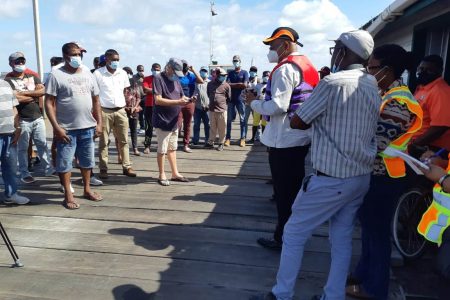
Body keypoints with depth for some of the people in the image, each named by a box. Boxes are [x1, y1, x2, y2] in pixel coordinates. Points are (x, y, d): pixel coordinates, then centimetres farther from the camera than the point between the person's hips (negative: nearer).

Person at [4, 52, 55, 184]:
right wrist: (34, 96, -6)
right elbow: (15, 98, -17)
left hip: (38, 117, 4)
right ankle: (24, 174, 13)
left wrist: (25, 93, -12)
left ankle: (49, 168, 18)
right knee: (22, 148, 4)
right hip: (22, 120, -4)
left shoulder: (32, 77, 12)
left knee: (43, 144, 10)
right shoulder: (8, 80, -4)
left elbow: (42, 91, -3)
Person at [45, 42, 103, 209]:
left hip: (87, 126, 5)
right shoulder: (56, 75, -6)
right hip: (66, 128, -5)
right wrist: (56, 127, -17)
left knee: (87, 160, 15)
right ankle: (68, 196, 14)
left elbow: (95, 100, 13)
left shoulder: (87, 73, 9)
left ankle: (87, 190, 30)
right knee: (64, 162, 2)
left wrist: (99, 123, 6)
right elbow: (49, 103, -9)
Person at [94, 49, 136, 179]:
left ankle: (126, 167, 14)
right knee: (103, 141, 4)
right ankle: (103, 169, 11)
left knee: (123, 140, 7)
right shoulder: (98, 73, -4)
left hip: (121, 111, 4)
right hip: (104, 111, -3)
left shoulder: (123, 73, 7)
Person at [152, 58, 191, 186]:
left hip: (174, 121, 8)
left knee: (172, 148, 16)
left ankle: (175, 173, 26)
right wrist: (177, 102, -26)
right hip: (163, 121, -8)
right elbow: (158, 100, -21)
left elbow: (181, 96, 15)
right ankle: (162, 175, 16)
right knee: (162, 150, 3)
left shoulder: (176, 80, 11)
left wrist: (187, 99, -9)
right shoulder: (158, 78, -12)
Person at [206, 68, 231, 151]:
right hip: (212, 109, 3)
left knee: (222, 128, 3)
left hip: (222, 110, -3)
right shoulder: (210, 84, 6)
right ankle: (210, 142, 23)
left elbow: (229, 98, 5)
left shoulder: (226, 85, -3)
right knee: (212, 128, 14)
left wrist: (223, 103, 9)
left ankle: (221, 143, 15)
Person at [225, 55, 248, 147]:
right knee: (229, 119, 2)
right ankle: (228, 138, 7)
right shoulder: (230, 73, 12)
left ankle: (242, 138, 6)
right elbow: (227, 84, 0)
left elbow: (245, 85, -10)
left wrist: (232, 85, -5)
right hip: (231, 99, 3)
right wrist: (239, 84, -9)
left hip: (240, 99, -2)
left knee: (242, 119, 2)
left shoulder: (244, 72, 3)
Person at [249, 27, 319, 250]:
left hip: (283, 140, -9)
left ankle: (283, 239, 12)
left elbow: (278, 106, -24)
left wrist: (255, 103, -9)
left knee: (284, 191, 0)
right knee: (295, 186, 18)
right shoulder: (307, 66, 14)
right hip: (302, 137, 10)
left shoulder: (285, 68, -15)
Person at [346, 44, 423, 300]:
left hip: (383, 178, -9)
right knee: (369, 227, 21)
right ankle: (364, 274, 39)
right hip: (376, 174, 9)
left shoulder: (397, 102, -23)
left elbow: (377, 144, -27)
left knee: (377, 232, 6)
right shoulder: (389, 95, 8)